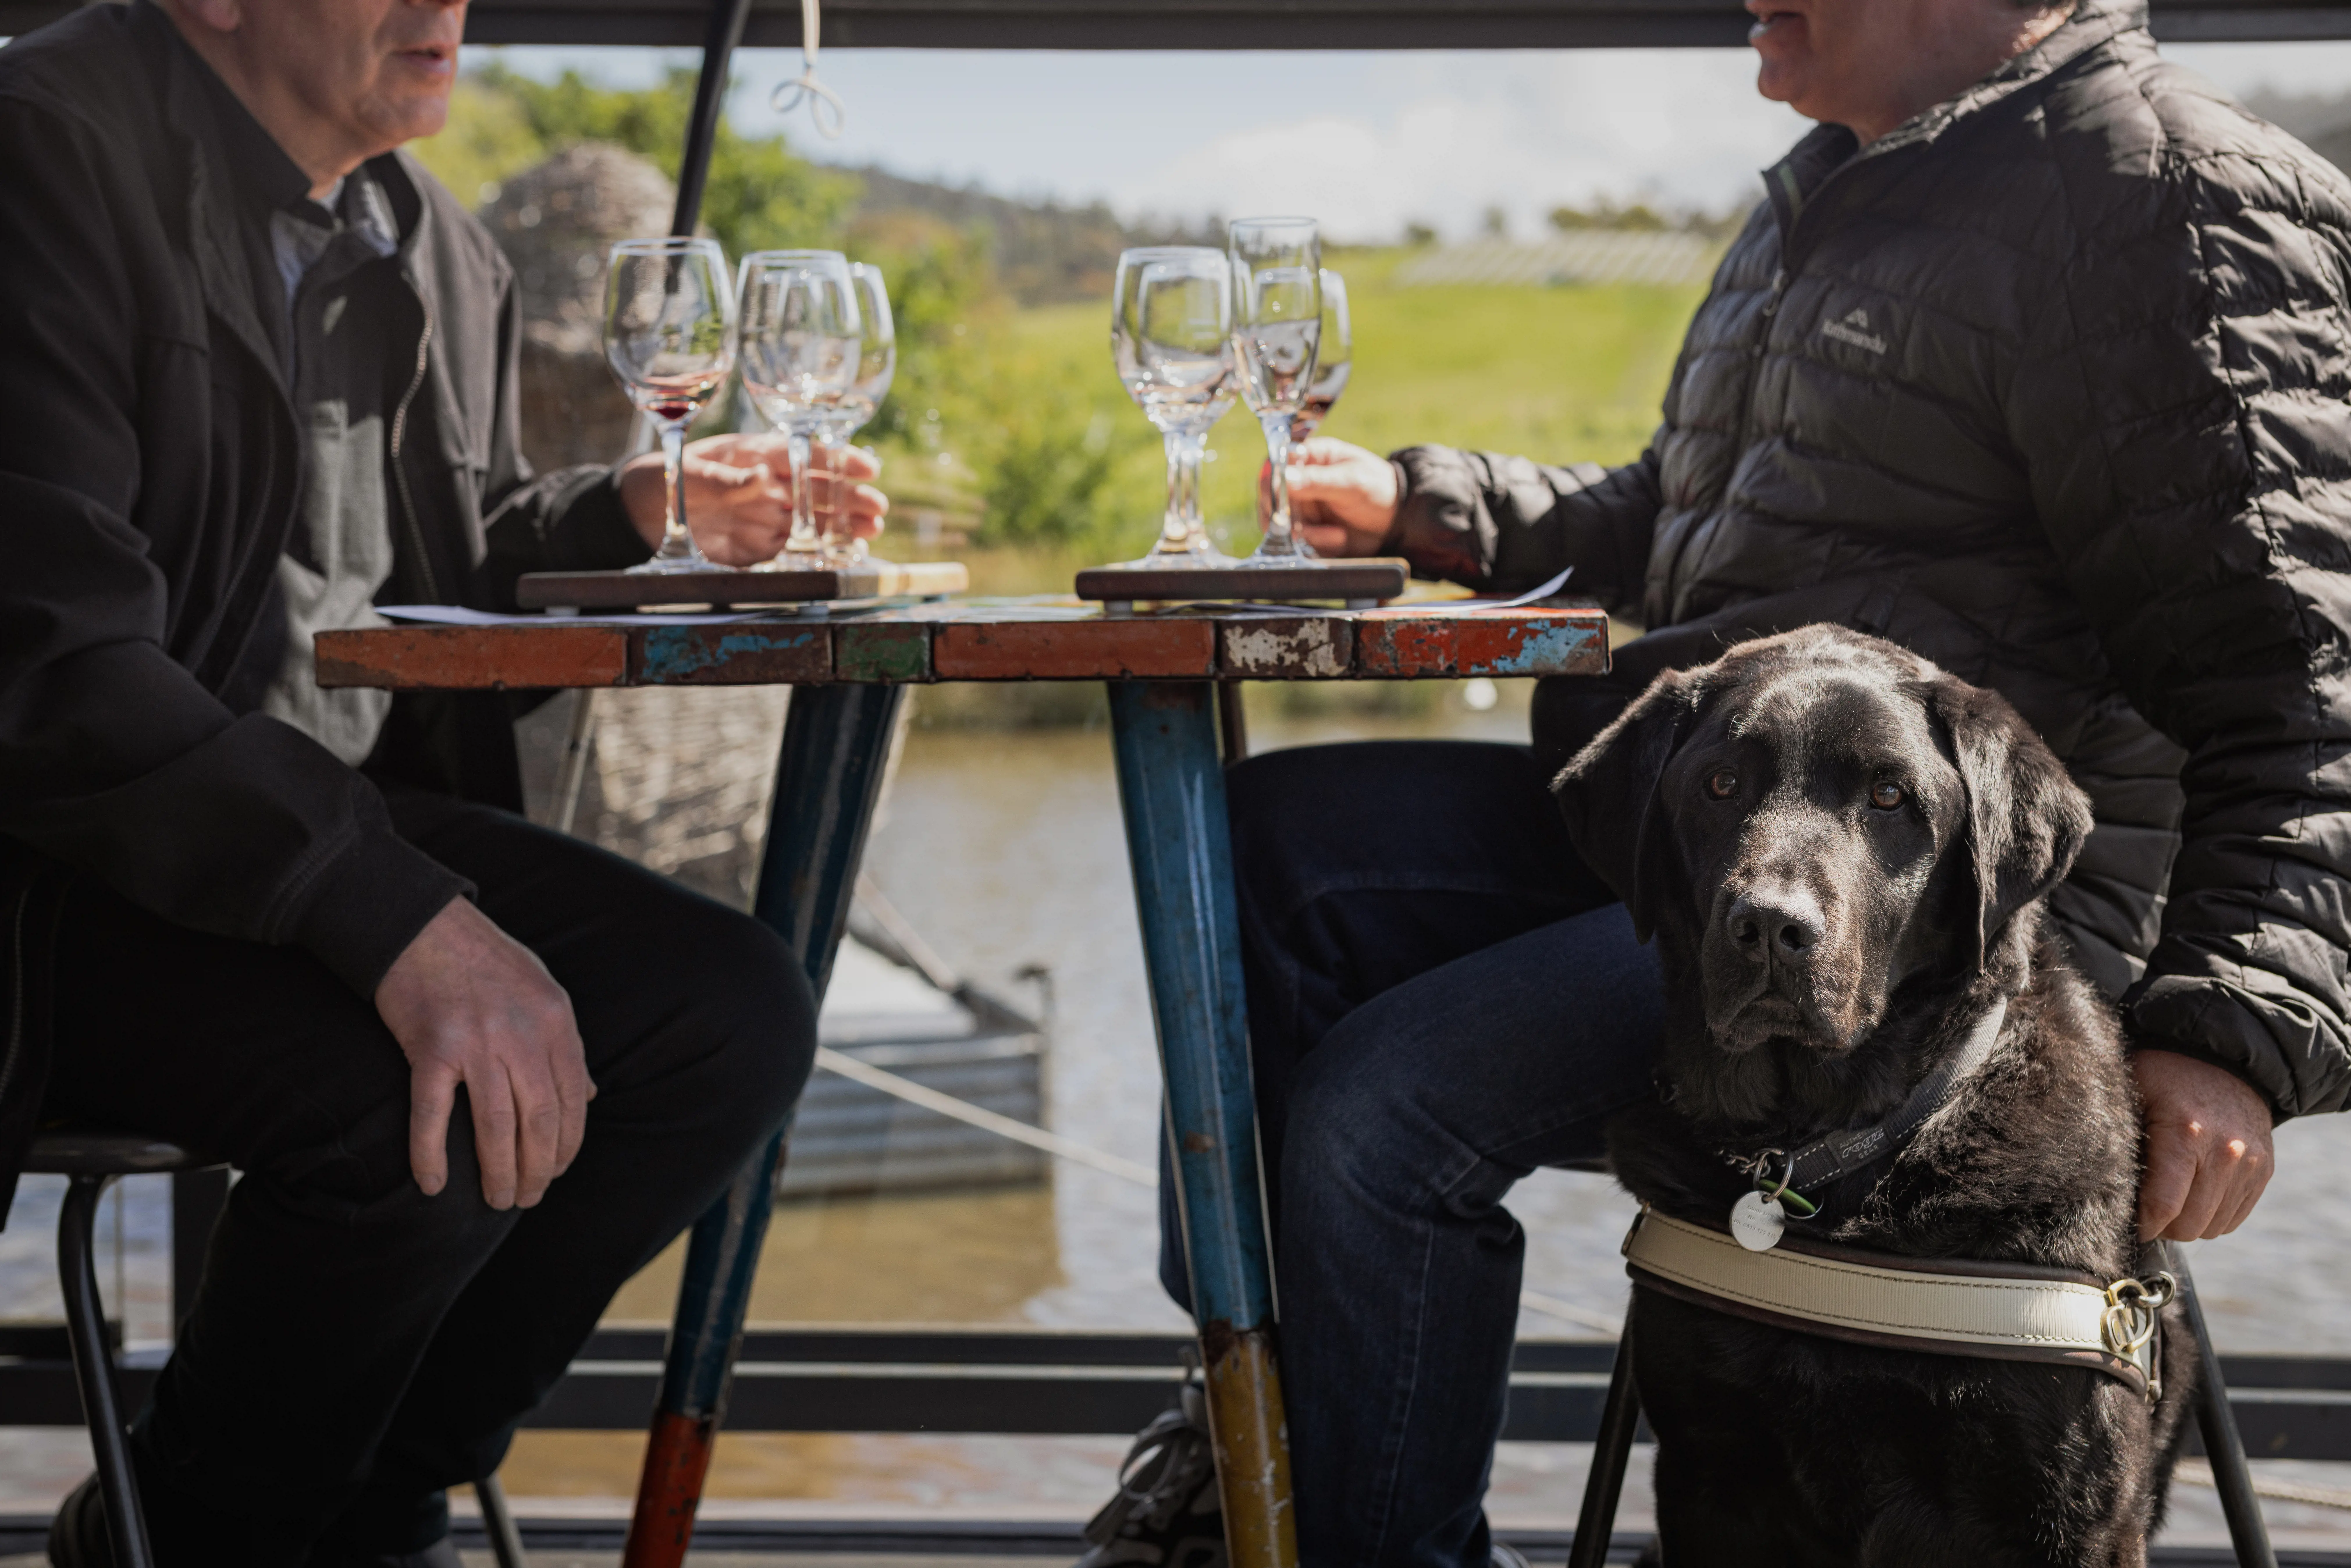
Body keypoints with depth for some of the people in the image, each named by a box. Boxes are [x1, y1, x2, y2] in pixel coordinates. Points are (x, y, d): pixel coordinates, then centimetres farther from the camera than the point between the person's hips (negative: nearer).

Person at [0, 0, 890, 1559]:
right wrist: (398, 919, -34)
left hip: (345, 822, 9)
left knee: (740, 1014, -8)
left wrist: (651, 507, 5)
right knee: (419, 1109, -31)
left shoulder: (444, 257, 11)